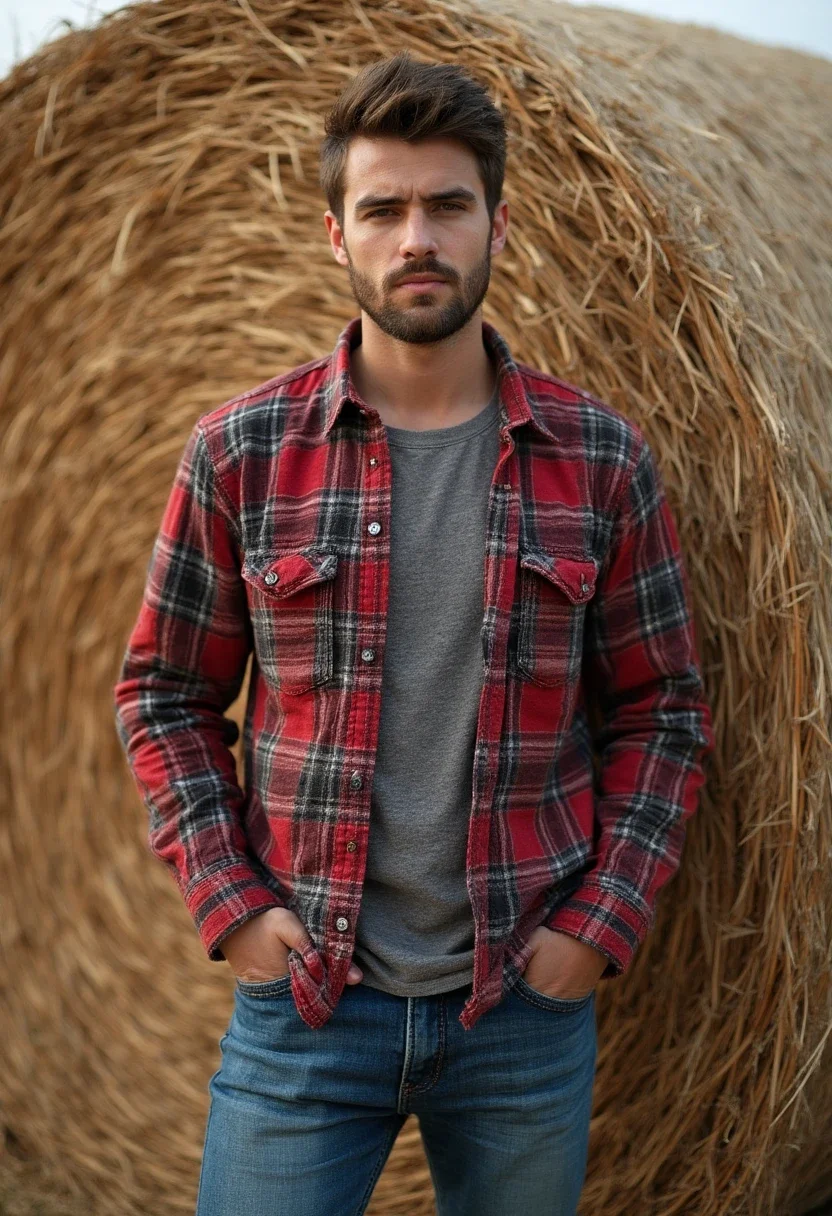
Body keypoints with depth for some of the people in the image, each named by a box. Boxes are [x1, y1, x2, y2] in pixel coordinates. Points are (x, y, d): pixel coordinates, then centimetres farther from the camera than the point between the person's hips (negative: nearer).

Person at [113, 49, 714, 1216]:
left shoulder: (601, 457, -2)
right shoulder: (242, 451, -4)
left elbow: (663, 708, 3)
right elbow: (166, 695, 3)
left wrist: (602, 921, -5)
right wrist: (229, 901, -6)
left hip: (528, 1004, 1)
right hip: (301, 999, -1)